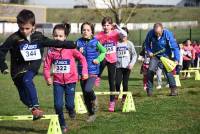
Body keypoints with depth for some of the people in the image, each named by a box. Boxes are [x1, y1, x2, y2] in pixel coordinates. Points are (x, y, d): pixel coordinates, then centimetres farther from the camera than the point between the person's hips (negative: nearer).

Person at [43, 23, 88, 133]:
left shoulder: (70, 49, -8)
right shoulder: (51, 52, -5)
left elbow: (82, 59, -1)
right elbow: (46, 66, 1)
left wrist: (84, 72, -8)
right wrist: (47, 77, -12)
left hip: (70, 80, -1)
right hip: (58, 81, 1)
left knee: (69, 104, -4)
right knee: (58, 105, -4)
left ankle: (71, 110, 34)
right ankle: (62, 125, 16)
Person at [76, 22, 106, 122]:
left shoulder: (95, 42, -4)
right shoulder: (79, 42, 2)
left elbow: (103, 51, 10)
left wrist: (98, 59, -5)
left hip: (93, 71, -3)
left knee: (88, 89, -26)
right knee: (85, 96, 8)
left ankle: (94, 99, 8)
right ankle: (91, 114, 23)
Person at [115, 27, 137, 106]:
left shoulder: (129, 44, 3)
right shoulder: (117, 43, 3)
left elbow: (134, 55, 3)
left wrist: (132, 63, -8)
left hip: (127, 66, 0)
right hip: (118, 66, 0)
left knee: (125, 83, 1)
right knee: (117, 82, -13)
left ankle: (124, 97, 18)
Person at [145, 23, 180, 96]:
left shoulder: (168, 34, -24)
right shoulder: (150, 33, -17)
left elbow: (174, 47, -22)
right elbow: (147, 43, 5)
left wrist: (176, 59, -28)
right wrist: (149, 51, -11)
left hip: (165, 56, -2)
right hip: (155, 55, 2)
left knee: (168, 72, -9)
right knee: (150, 71, -10)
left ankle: (173, 89, 5)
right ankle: (149, 90, 2)